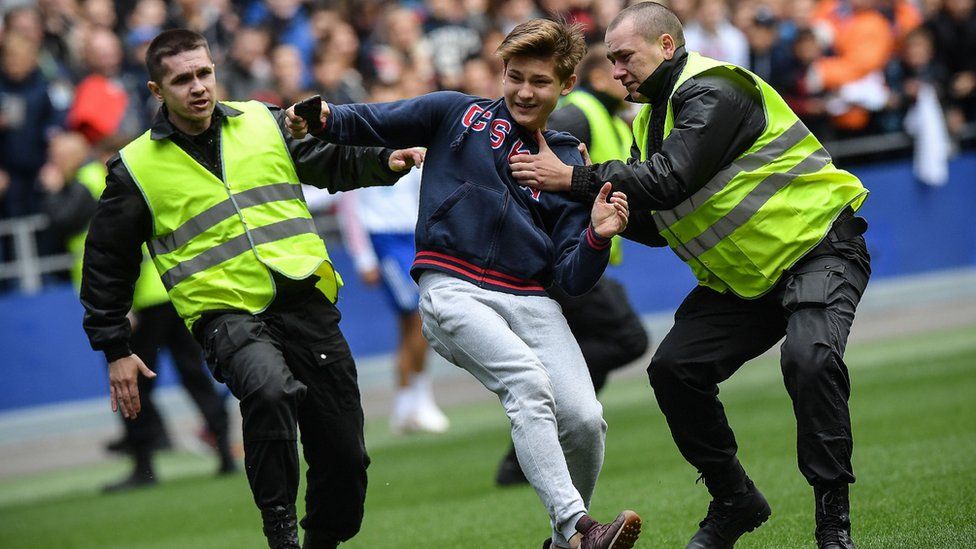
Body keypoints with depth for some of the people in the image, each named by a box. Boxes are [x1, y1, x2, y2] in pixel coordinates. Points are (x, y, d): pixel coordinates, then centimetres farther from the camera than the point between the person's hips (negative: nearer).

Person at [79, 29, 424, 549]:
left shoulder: (263, 124, 9)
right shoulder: (137, 167, 2)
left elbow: (333, 163, 21)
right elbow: (107, 261, 10)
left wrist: (385, 161, 1)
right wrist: (114, 349, 8)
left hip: (307, 303, 4)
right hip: (228, 312, -4)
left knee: (345, 456, 3)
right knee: (270, 391, -36)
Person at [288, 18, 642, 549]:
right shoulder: (460, 113, 11)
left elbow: (571, 279, 9)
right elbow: (368, 126, 12)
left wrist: (597, 238, -10)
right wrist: (324, 118, -9)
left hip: (528, 298, 3)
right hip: (453, 288, -3)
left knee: (585, 420, -15)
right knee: (528, 380, -29)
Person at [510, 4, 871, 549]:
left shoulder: (713, 92, -18)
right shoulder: (653, 120, 11)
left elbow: (670, 180, -29)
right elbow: (656, 226, 12)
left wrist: (576, 178, -23)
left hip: (819, 246, -9)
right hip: (744, 275, 9)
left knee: (810, 357, -32)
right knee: (674, 368, -2)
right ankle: (735, 502, 14)